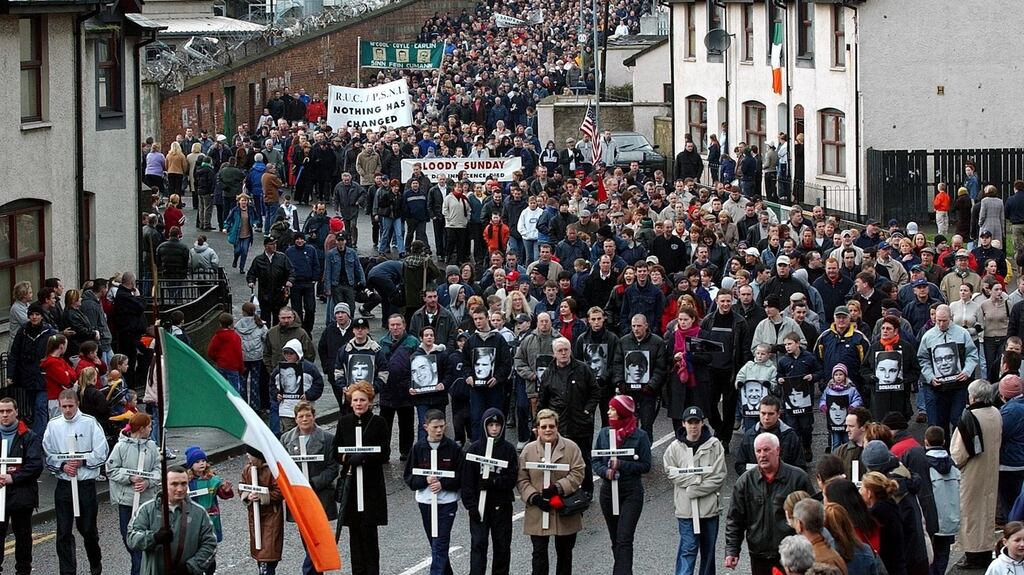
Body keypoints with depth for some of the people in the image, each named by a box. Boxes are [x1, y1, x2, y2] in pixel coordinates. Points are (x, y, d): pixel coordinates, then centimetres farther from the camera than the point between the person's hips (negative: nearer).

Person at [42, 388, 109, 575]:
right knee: (63, 532, -1)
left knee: (88, 528, 10)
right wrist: (63, 466, -12)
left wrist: (82, 461, -15)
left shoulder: (90, 423, -5)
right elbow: (48, 455, 3)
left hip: (86, 483, -2)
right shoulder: (53, 425, 2)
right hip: (63, 484, 2)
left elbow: (101, 453, -6)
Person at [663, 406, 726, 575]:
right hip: (685, 506, -1)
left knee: (708, 549, 13)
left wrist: (695, 490, -14)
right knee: (688, 548, -8)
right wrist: (699, 478, -14)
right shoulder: (675, 447, -2)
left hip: (709, 505, 1)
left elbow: (719, 477, -7)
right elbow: (672, 474, -4)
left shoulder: (714, 445, -4)